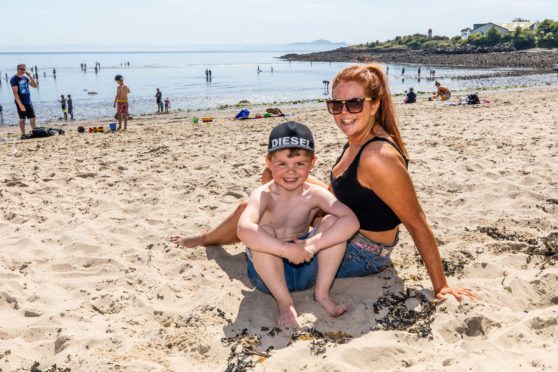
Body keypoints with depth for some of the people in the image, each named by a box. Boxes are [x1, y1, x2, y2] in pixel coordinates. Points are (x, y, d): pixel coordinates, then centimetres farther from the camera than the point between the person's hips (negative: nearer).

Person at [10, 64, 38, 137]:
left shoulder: (25, 78, 11)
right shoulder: (14, 79, -8)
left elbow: (35, 85, 11)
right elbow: (15, 93, -14)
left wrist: (30, 76, -1)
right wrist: (20, 104, -22)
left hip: (28, 102, 6)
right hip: (21, 103, -6)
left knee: (32, 118, 4)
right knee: (22, 119, 0)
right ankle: (23, 134, 5)